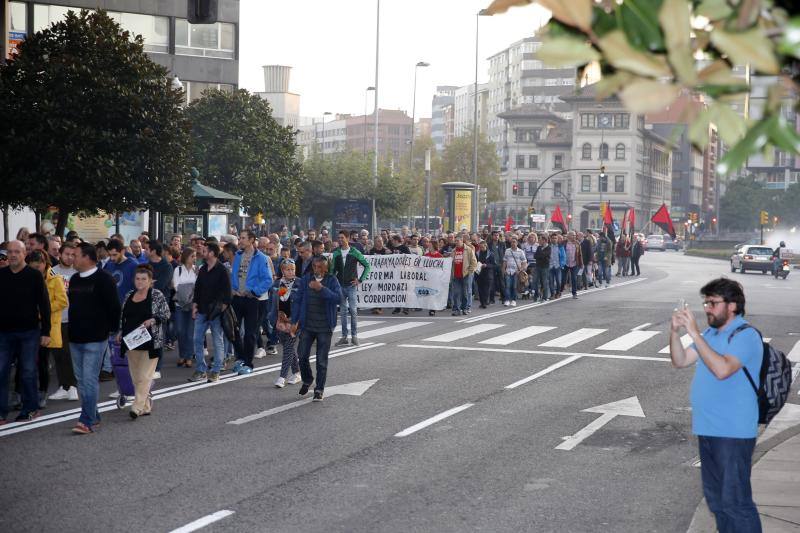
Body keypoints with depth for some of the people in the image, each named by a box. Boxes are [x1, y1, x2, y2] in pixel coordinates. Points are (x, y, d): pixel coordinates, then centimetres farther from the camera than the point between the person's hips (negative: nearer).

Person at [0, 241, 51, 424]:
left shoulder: (34, 276, -3)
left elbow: (44, 305, -3)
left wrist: (46, 332, -7)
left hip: (29, 332, -3)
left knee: (28, 373, 4)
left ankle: (30, 409, 15)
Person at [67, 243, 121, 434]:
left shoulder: (103, 279, -11)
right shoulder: (74, 279, 12)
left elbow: (114, 306, -11)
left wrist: (112, 329, -6)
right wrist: (73, 329, 18)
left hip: (95, 339, -8)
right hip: (75, 339, 8)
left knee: (89, 380, -10)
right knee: (81, 379, 11)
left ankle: (87, 421, -10)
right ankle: (93, 415, 21)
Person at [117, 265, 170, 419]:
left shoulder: (157, 295, -4)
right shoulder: (129, 296, 11)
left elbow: (166, 314, -4)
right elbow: (122, 316, 20)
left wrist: (152, 320, -19)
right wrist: (120, 332, 10)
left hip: (150, 342, -6)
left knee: (144, 376, -8)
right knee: (136, 377, 7)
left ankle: (138, 407, -11)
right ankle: (146, 406, 15)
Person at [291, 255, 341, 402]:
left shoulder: (332, 280, -4)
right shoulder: (305, 280, 3)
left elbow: (338, 297, -19)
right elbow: (297, 301, 7)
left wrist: (321, 288, -27)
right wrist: (294, 321, 3)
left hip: (325, 327, -2)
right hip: (307, 326, 2)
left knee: (322, 360, 2)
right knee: (302, 355, 3)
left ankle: (319, 389, 13)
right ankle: (307, 381, 30)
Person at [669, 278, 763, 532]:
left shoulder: (745, 336, -15)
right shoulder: (711, 333, 11)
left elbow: (722, 369, -30)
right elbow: (681, 361, 11)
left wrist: (695, 333, -29)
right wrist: (675, 331, -6)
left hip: (733, 434, -9)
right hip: (708, 429, 9)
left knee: (735, 501, -7)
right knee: (715, 497, 19)